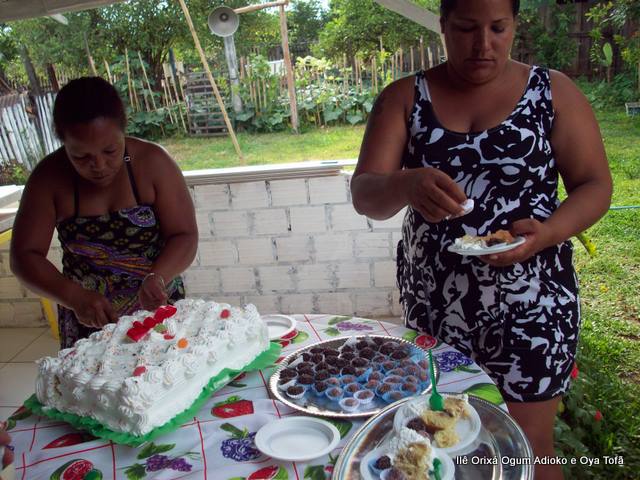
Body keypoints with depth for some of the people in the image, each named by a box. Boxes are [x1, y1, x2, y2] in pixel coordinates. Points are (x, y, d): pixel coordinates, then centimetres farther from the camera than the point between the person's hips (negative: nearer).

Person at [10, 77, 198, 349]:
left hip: (159, 309, 0)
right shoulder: (49, 178, -12)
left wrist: (157, 278, -31)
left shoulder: (153, 162, -15)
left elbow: (185, 236, -13)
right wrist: (74, 297, -27)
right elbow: (24, 256, -11)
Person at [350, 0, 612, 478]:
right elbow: (363, 194, -8)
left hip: (530, 305, -1)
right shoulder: (404, 98, 1)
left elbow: (596, 185, 1)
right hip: (431, 305, 2)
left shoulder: (553, 91, 0)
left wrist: (546, 234, -20)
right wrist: (407, 185, -32)